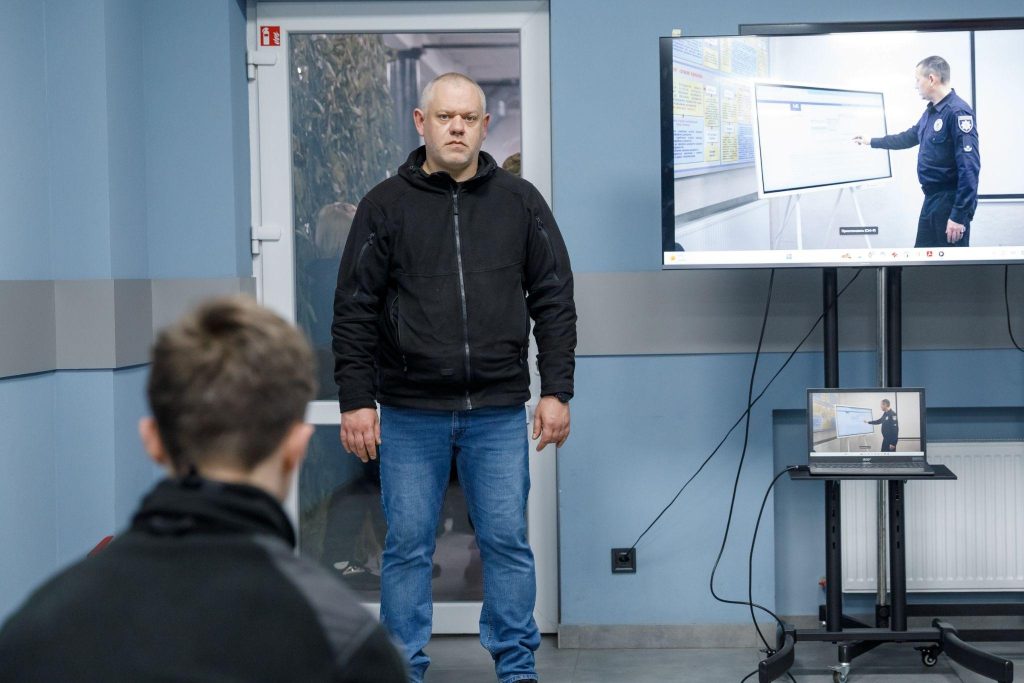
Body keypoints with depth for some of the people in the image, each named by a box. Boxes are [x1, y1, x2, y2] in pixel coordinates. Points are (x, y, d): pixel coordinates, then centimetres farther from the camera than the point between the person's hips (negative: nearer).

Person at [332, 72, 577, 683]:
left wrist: (557, 392, 1)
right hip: (410, 414, -1)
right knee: (408, 547, 5)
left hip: (499, 412, 1)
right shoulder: (386, 205, 2)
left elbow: (554, 303, 7)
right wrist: (356, 400, -4)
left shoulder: (520, 202, 6)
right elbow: (355, 310, 2)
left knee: (508, 542, 4)